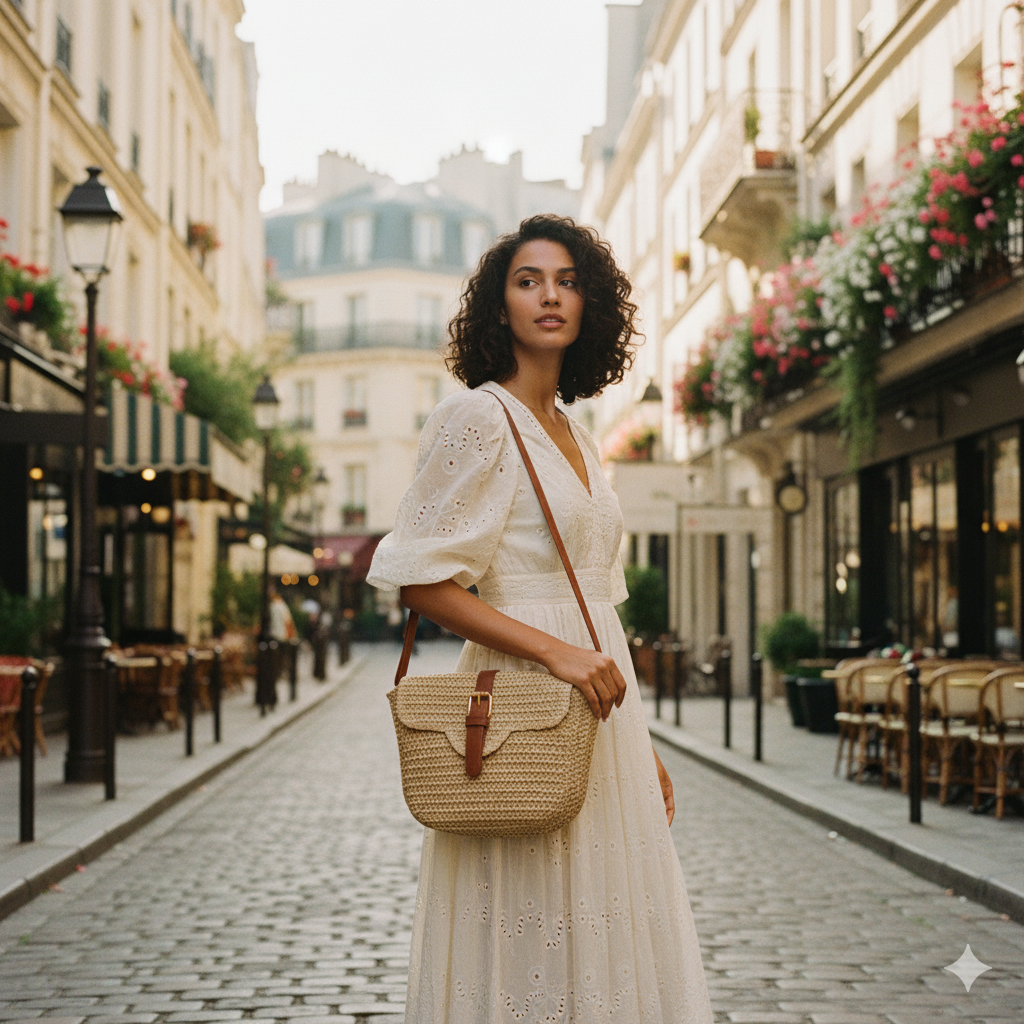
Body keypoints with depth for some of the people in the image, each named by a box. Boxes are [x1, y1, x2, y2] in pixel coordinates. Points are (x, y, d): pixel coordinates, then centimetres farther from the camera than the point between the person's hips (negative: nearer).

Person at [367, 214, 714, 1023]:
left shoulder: (577, 438, 16)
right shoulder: (477, 417, -6)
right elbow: (421, 581, -13)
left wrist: (642, 745, 15)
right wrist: (553, 651, -21)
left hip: (600, 709, 8)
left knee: (604, 939, 11)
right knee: (528, 950, -3)